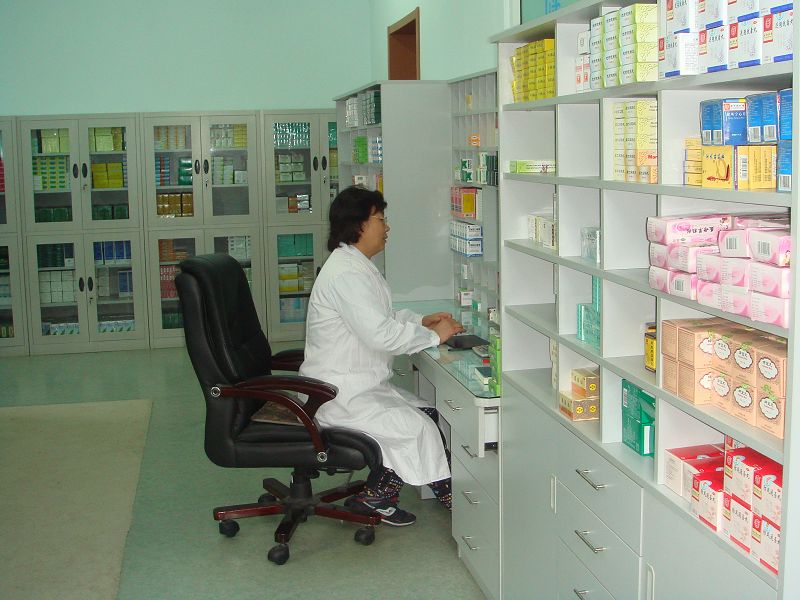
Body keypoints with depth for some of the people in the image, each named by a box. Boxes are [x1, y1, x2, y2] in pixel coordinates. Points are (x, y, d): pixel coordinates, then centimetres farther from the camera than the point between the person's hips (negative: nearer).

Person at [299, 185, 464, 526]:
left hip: (359, 383, 10)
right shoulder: (346, 273, -22)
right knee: (418, 428, -17)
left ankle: (375, 496, 7)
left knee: (425, 414, 1)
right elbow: (381, 334, -27)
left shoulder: (355, 265, 12)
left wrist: (421, 322, 8)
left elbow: (380, 317, 23)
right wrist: (434, 336, -15)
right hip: (339, 393, -10)